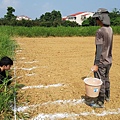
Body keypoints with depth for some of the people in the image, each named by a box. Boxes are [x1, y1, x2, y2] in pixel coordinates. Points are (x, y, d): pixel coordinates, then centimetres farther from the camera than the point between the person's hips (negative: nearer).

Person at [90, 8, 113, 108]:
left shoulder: (100, 32, -21)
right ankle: (107, 96, 39)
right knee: (106, 79, 22)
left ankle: (100, 102, 14)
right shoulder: (110, 29, 4)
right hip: (108, 60, 8)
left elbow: (99, 49, -24)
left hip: (101, 61, -8)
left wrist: (96, 64, -22)